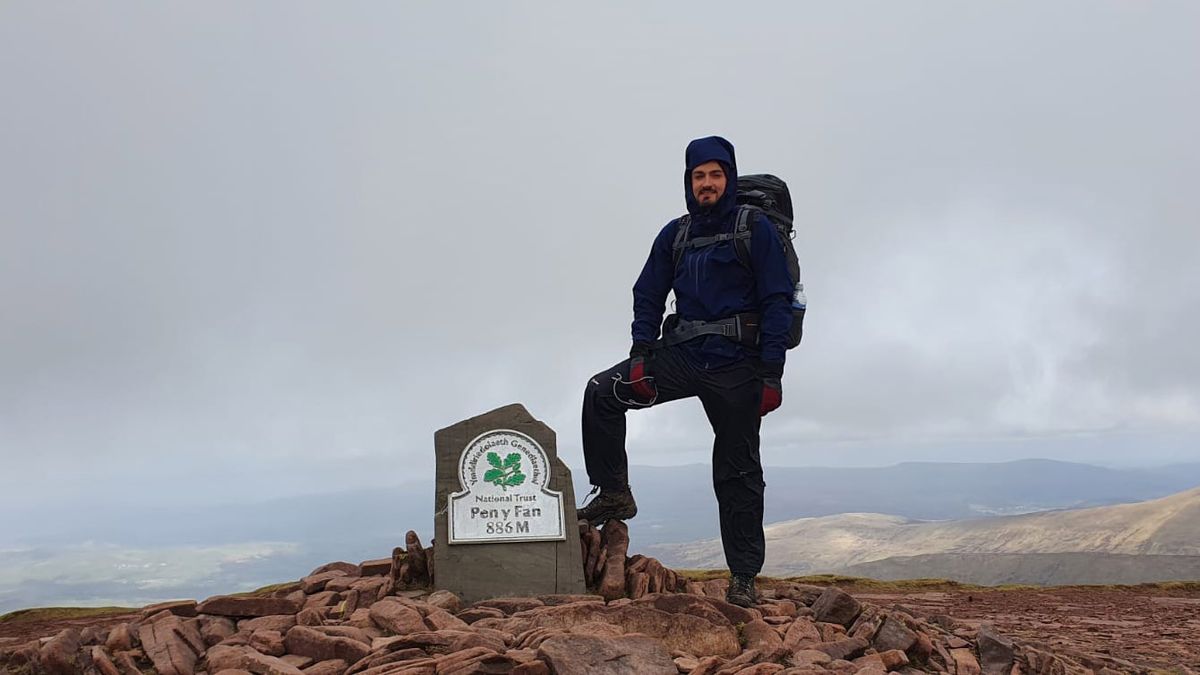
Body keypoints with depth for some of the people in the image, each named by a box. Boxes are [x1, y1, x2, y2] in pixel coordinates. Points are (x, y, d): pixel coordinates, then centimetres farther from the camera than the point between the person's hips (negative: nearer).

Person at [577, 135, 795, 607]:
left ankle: (743, 578, 11)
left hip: (736, 363, -4)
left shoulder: (755, 230, -3)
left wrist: (771, 374, -14)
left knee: (738, 471, 2)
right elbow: (648, 297, 12)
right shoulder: (674, 236, 12)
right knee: (601, 393, -14)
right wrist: (640, 355, -3)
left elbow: (778, 302, -7)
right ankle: (614, 495, -3)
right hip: (682, 354, 4)